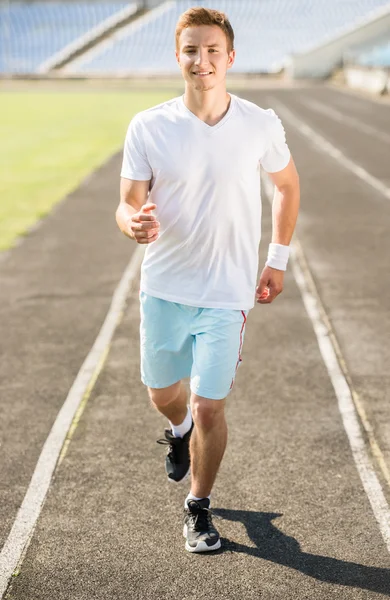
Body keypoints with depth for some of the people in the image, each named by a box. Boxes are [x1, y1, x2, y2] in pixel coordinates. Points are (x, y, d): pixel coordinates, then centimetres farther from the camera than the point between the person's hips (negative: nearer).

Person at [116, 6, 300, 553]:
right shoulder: (148, 127, -8)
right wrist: (135, 223, -31)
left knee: (210, 407, -3)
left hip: (227, 293, -1)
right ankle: (180, 430, 55)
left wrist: (278, 260, 8)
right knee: (163, 393, 17)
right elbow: (129, 204, -6)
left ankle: (199, 508, 22)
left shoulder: (261, 125, -7)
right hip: (163, 286, 2)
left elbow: (287, 185, 11)